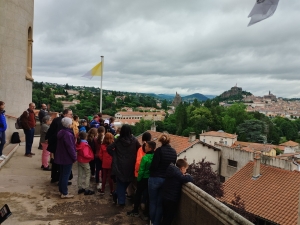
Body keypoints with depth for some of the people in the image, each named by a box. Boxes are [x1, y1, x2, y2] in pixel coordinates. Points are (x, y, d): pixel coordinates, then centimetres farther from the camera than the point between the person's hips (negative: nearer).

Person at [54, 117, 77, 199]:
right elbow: (70, 147, -23)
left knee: (62, 174, 18)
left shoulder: (61, 132, 7)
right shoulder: (68, 134, -24)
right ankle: (64, 193, 8)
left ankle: (61, 190, 29)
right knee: (66, 175, 0)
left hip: (61, 157, 10)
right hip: (67, 158, -9)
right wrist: (75, 157, -13)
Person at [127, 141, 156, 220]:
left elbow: (141, 170, -15)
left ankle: (135, 211, 27)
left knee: (138, 194, 16)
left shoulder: (145, 158, -20)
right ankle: (146, 214, 21)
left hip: (144, 179, -4)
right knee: (149, 196, 13)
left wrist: (138, 179, -3)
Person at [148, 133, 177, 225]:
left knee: (153, 202, 13)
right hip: (167, 180, 4)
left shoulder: (159, 150, -15)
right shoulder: (174, 152, 1)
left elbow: (154, 165, -16)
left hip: (155, 179, -4)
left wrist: (150, 170, 4)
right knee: (160, 203, 14)